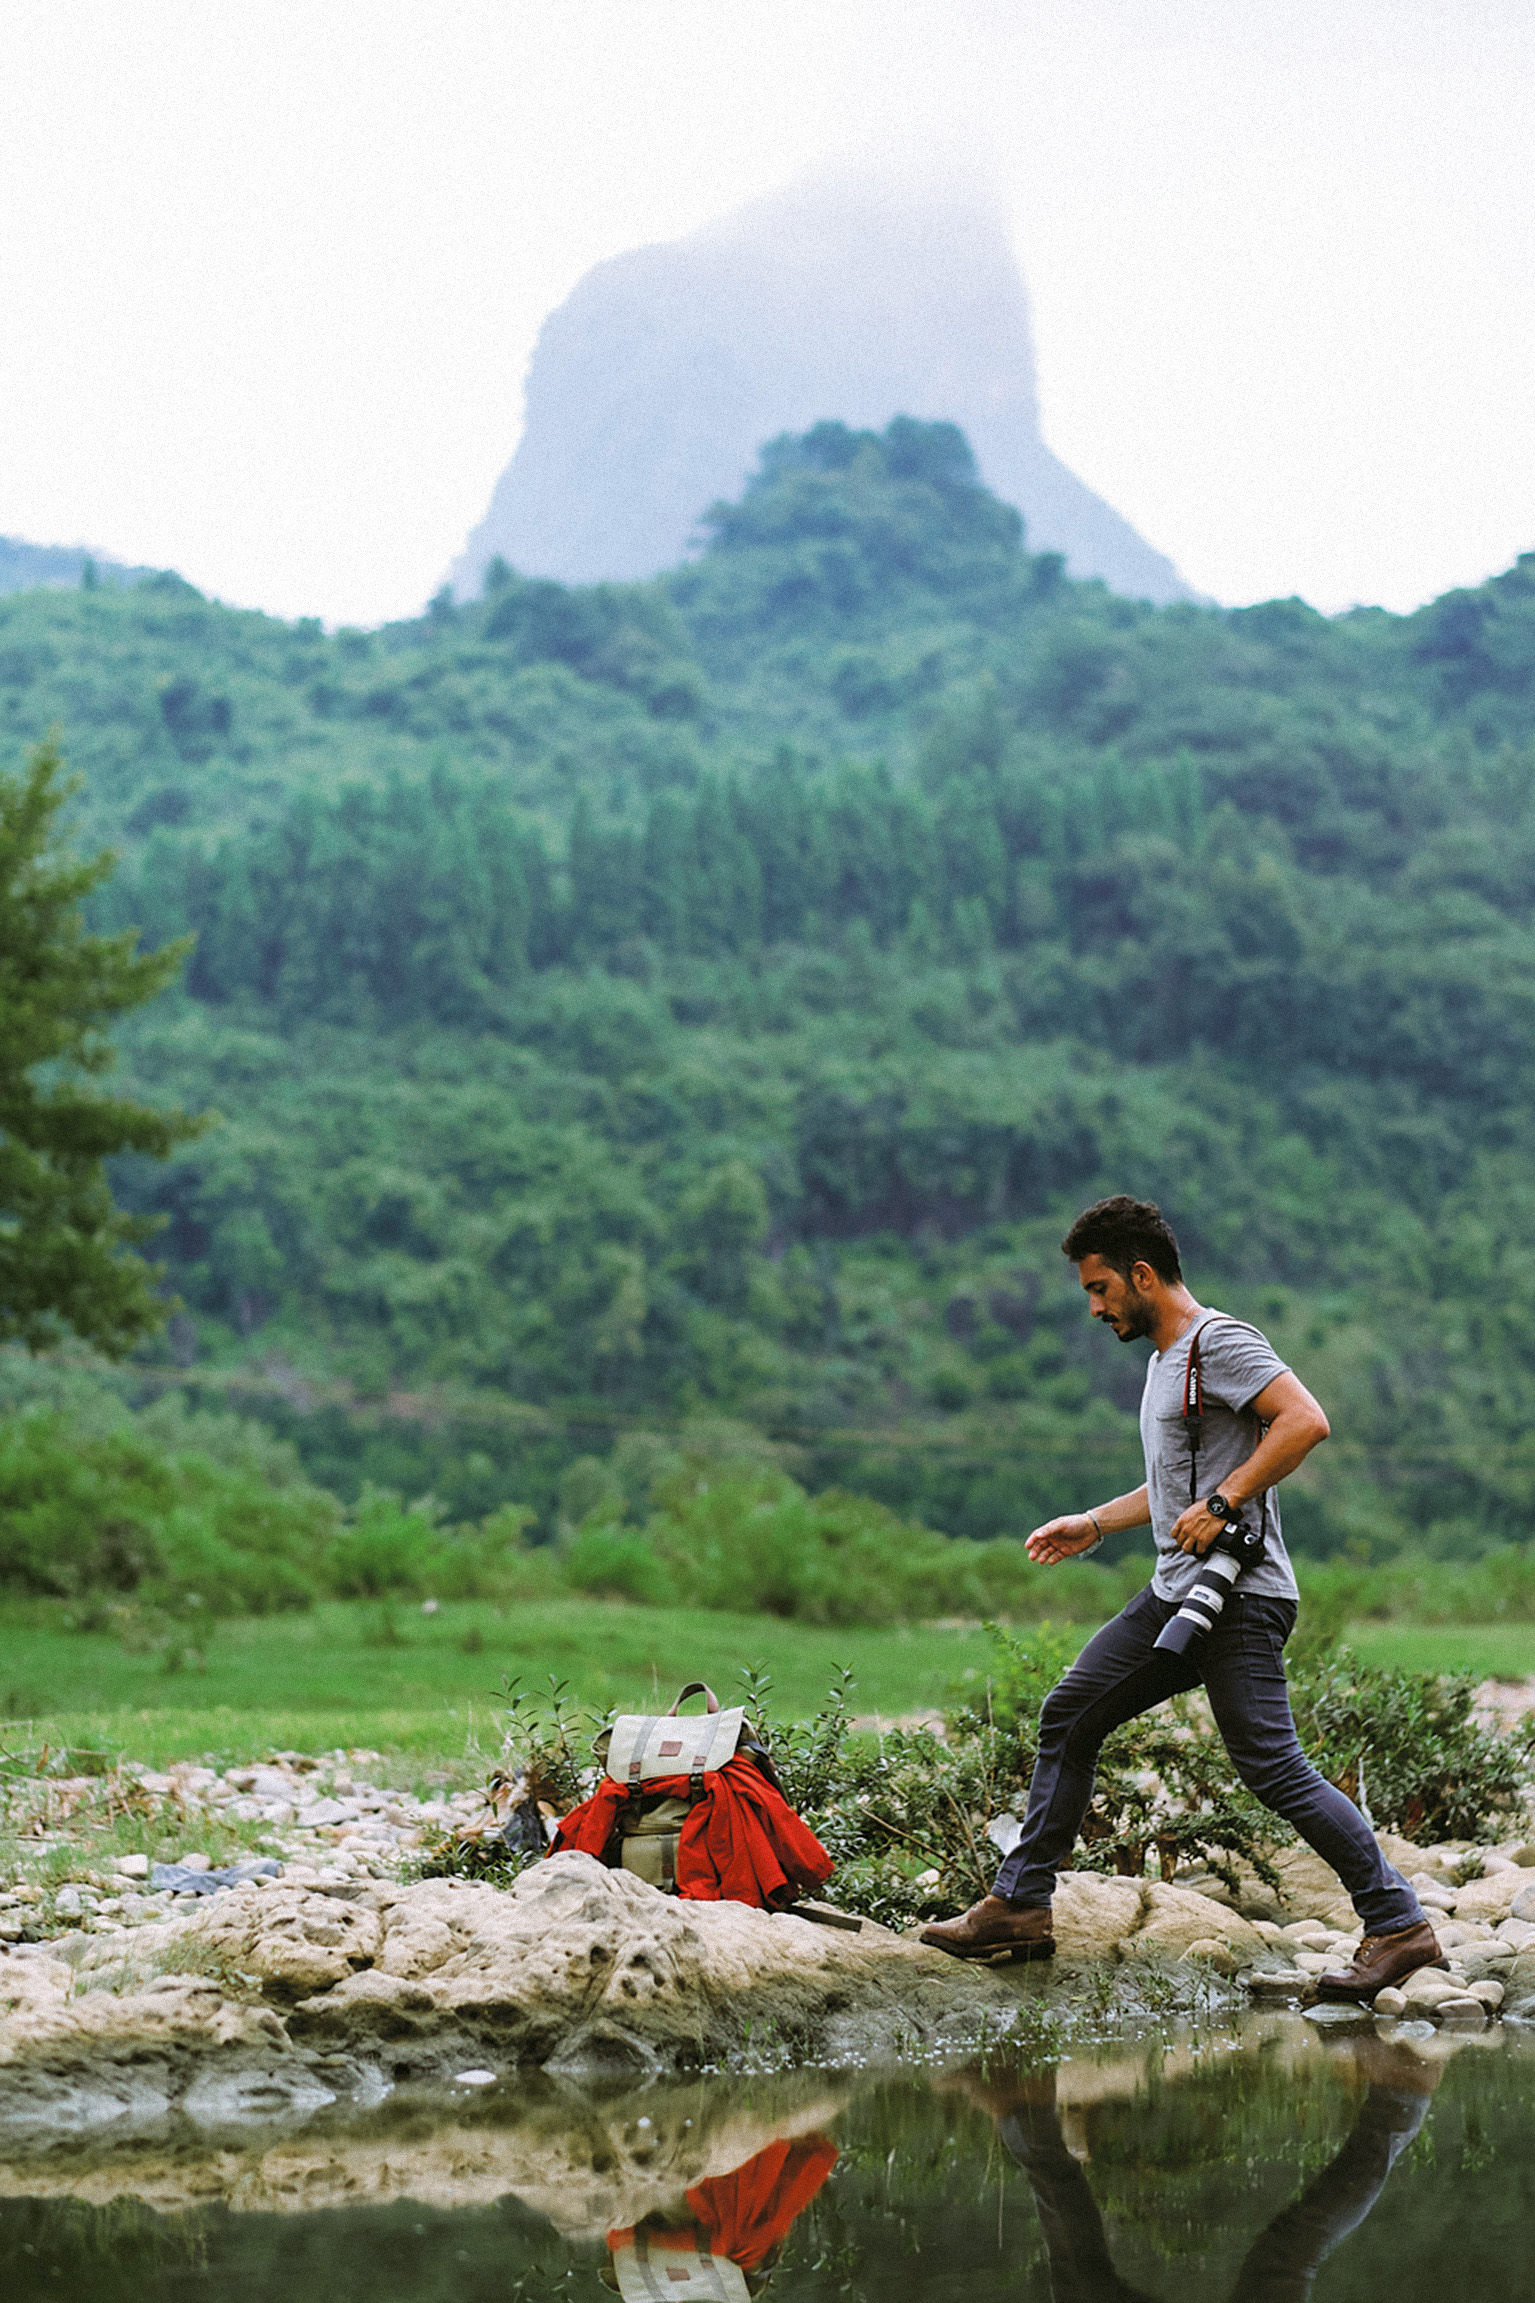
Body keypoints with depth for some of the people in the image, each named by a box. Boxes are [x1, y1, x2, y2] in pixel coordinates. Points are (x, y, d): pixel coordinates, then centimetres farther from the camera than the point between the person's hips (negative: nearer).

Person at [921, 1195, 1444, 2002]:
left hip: (1239, 1596, -10)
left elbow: (1305, 1421, -23)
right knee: (1067, 1717, 10)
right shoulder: (1165, 1356, 20)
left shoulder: (1219, 1342, -10)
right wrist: (1095, 1524, 29)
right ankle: (1019, 1906, 15)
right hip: (1175, 1594, 10)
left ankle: (1398, 1926, -7)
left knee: (1272, 1765, -14)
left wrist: (1220, 1505, -24)